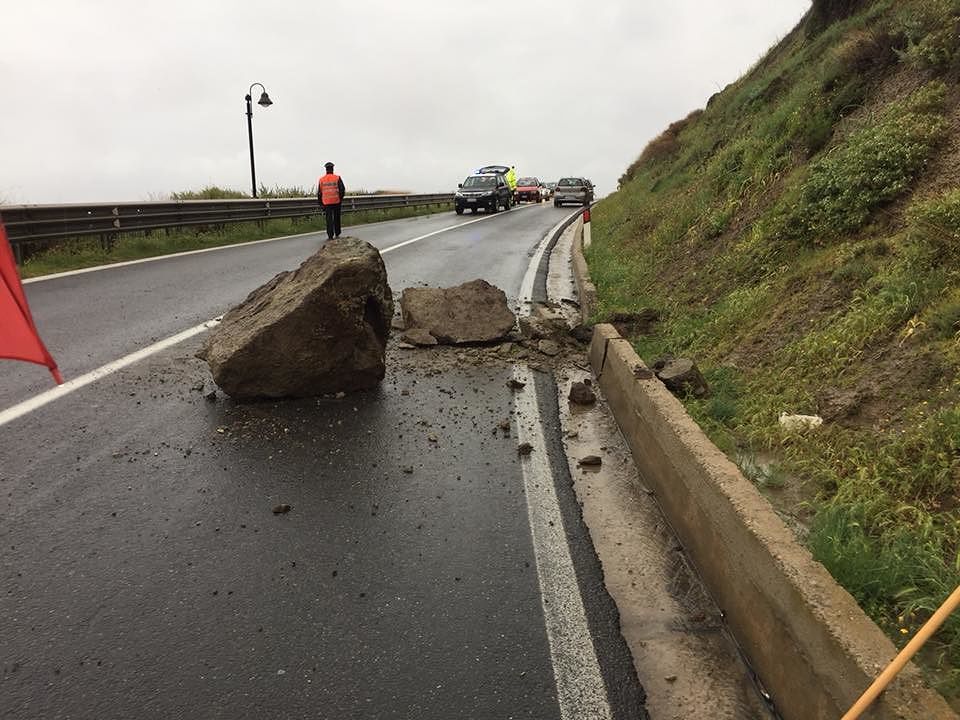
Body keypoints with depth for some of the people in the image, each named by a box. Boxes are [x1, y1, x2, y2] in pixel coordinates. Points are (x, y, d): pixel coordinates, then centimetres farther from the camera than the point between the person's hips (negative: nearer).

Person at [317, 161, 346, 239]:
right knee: (337, 218, 13)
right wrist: (341, 198, 9)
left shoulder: (321, 180, 4)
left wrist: (320, 202, 15)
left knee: (329, 219, 3)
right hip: (336, 202, -1)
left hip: (326, 203, 1)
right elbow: (342, 190, -6)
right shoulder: (337, 178, -2)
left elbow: (319, 193, 6)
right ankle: (337, 234, 20)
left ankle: (330, 235, -3)